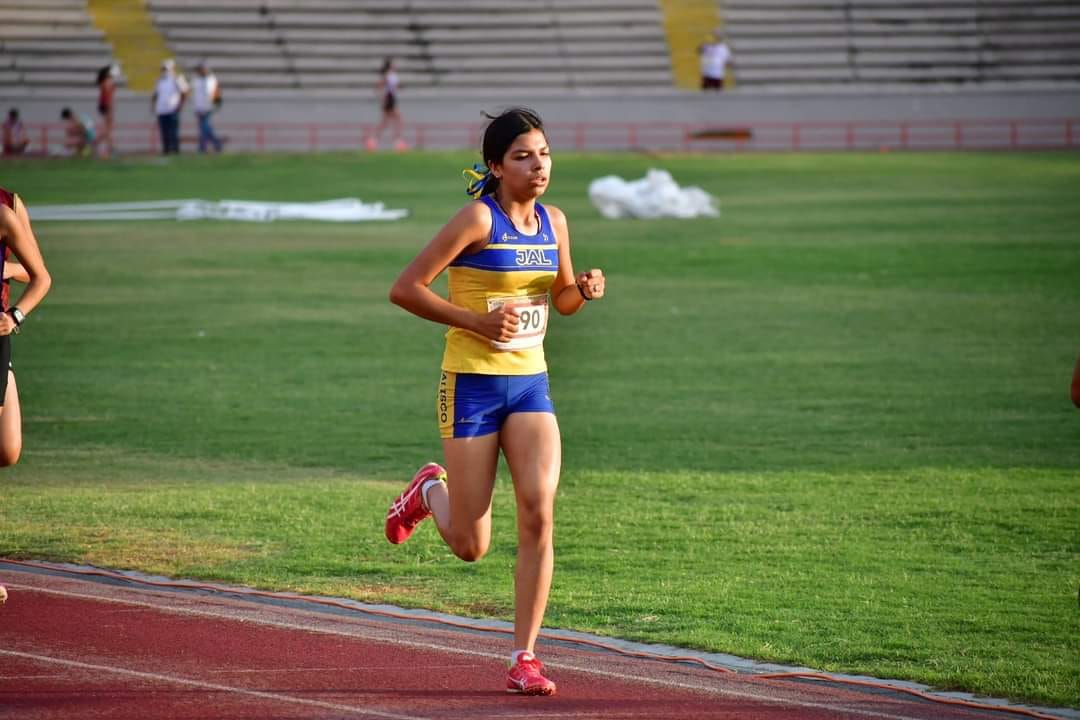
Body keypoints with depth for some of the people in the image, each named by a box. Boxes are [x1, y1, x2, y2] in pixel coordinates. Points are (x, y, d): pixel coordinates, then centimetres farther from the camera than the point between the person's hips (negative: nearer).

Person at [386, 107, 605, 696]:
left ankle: (524, 658, -6)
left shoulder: (553, 221, 6)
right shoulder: (478, 218, -13)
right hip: (472, 385, -5)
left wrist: (584, 289, -1)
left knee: (539, 513, -14)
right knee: (471, 547, 1)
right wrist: (477, 321, -20)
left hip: (531, 384, 5)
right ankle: (430, 490, 37)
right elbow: (405, 289, -13)